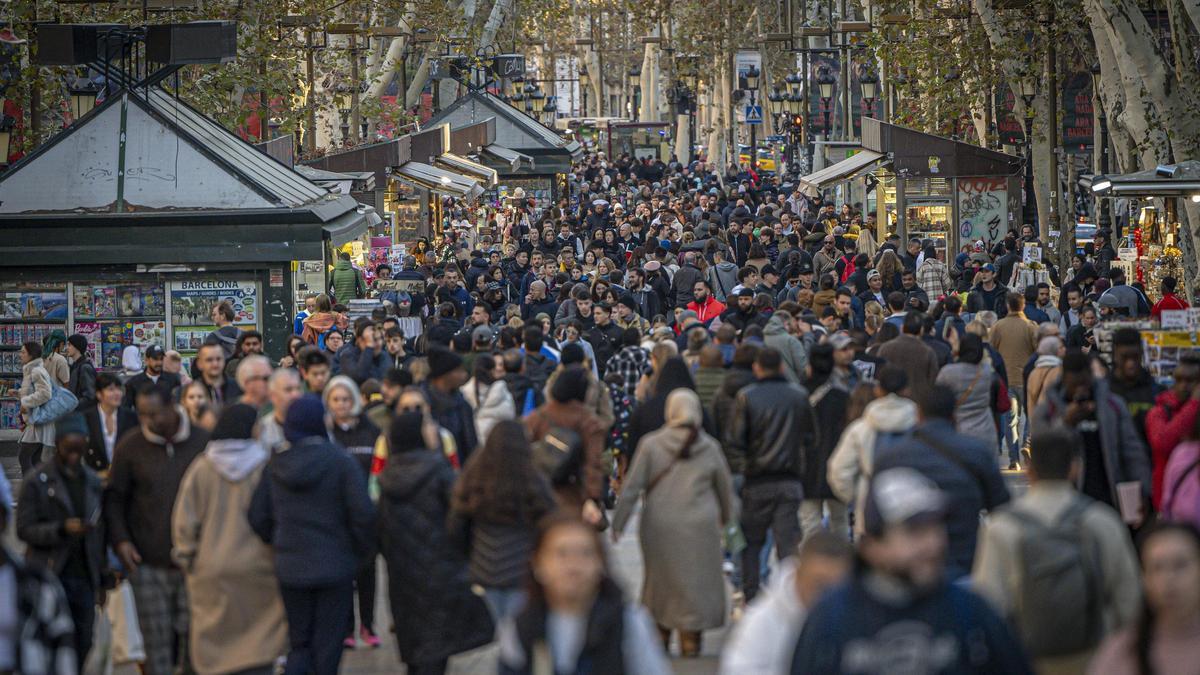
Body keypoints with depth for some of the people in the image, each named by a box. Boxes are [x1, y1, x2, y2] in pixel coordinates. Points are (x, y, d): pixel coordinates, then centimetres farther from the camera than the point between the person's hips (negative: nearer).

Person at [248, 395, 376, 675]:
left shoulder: (276, 465, 0)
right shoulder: (341, 462, -12)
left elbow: (258, 517, 3)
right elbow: (363, 513, -16)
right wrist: (360, 550, 0)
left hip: (290, 567, 3)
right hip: (335, 566, -3)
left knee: (299, 644, 13)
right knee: (327, 646, 8)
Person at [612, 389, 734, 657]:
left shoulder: (651, 444, -5)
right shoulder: (710, 448, 0)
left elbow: (631, 486, -4)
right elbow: (725, 487, 12)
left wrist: (618, 522, 3)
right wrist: (725, 517, 29)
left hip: (660, 525, 0)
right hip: (700, 525, 0)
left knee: (661, 575, 13)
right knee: (697, 579, 7)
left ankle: (661, 632, 17)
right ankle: (691, 637, 6)